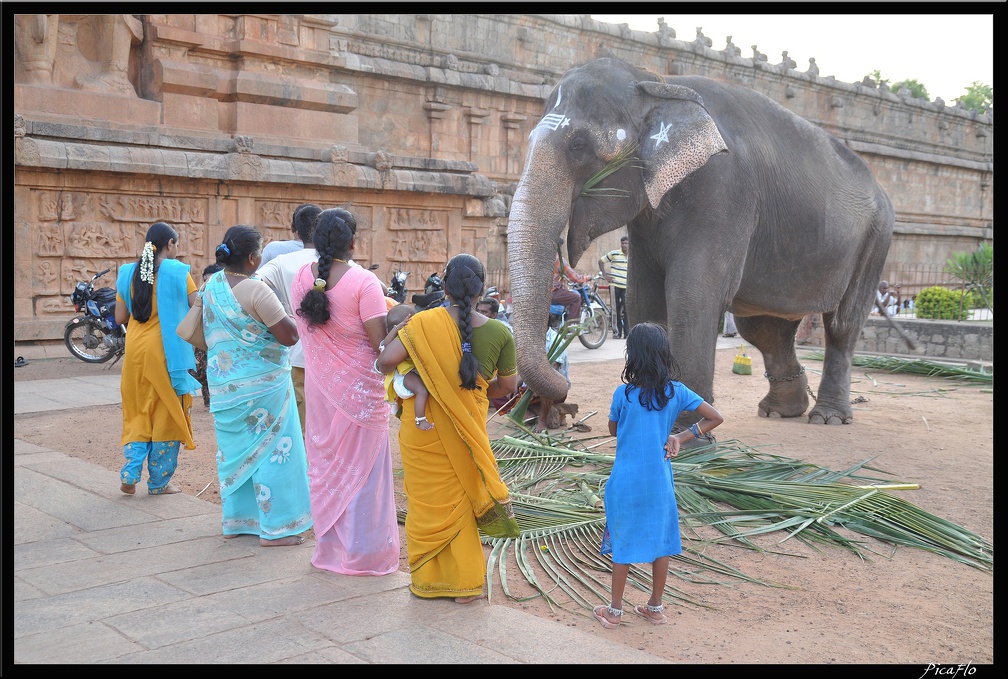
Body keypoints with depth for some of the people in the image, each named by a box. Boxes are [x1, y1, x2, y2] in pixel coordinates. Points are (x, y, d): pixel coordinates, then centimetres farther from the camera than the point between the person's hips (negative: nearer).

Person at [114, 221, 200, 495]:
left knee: (139, 413, 17)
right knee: (166, 414, 7)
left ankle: (130, 475, 8)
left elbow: (120, 318, 7)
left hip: (136, 350, 4)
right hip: (167, 352, -4)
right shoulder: (177, 272, -9)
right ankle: (159, 481, 13)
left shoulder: (129, 273, 5)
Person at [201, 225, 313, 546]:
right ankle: (274, 528, 7)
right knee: (270, 449, 2)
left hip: (223, 383, 8)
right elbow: (290, 336, -20)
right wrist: (283, 312, -3)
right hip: (261, 385, -8)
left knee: (233, 448, 17)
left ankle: (234, 520, 27)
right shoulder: (255, 290, -21)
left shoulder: (212, 285, 4)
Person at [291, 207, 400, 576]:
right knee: (361, 467, 7)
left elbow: (302, 329, 9)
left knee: (325, 464, 17)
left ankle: (329, 546, 27)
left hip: (319, 385, 5)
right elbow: (381, 342, -19)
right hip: (359, 387, -5)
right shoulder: (363, 282, -19)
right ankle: (364, 552, 16)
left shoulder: (302, 277, -2)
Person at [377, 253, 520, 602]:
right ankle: (465, 582, 26)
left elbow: (386, 360, -21)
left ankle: (427, 578, 27)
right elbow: (508, 385, 1)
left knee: (427, 501, 14)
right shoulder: (499, 333, -9)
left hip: (423, 432, -2)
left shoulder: (423, 323, -16)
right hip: (467, 427, 2)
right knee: (460, 501, 17)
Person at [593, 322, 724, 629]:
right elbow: (715, 418, -2)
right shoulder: (676, 391, -6)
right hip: (660, 480, 2)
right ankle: (655, 607, 27)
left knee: (622, 543, 10)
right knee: (661, 541, 15)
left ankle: (614, 611, 21)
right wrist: (680, 438, -2)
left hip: (625, 481, -2)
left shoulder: (623, 393, -13)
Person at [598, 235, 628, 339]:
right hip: (615, 285, -2)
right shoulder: (614, 253, -1)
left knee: (626, 310, -1)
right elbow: (601, 261, 5)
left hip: (626, 287, 2)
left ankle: (627, 332, 5)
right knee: (616, 309, 1)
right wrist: (605, 275, -1)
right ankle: (616, 331, 8)